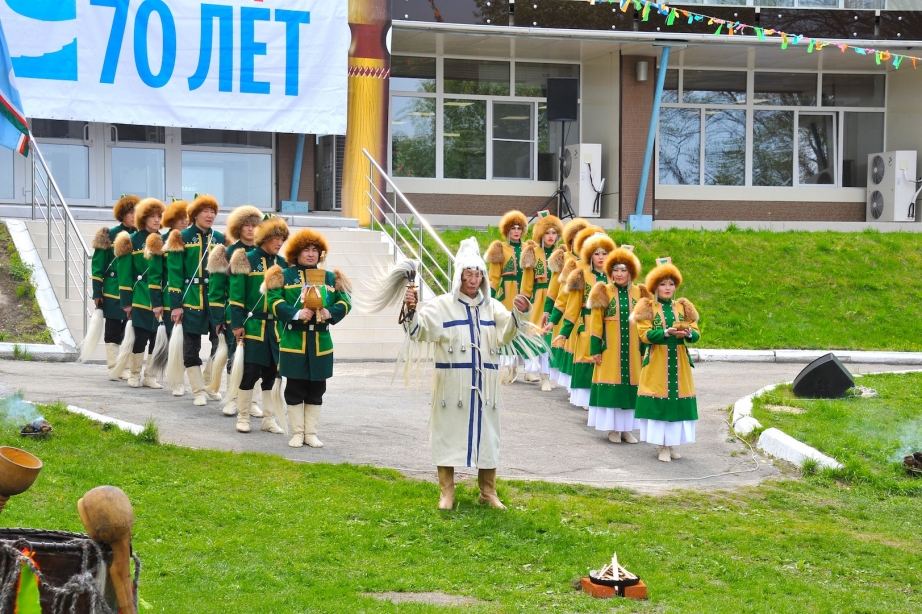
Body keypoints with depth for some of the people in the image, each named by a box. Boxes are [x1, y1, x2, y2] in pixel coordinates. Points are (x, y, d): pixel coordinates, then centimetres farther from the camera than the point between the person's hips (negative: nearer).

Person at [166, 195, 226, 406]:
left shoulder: (219, 238, 9)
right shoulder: (182, 238, -1)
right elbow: (175, 273, -4)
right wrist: (176, 305, -8)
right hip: (191, 300, -3)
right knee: (191, 347, 1)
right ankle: (199, 391, 9)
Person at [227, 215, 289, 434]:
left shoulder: (282, 263, 9)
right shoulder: (246, 259, -4)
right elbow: (236, 296, -5)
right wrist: (237, 325, -10)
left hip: (276, 327, 4)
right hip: (253, 326, -4)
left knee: (273, 372, 6)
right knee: (251, 371, -3)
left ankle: (269, 418, 15)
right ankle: (243, 417, 8)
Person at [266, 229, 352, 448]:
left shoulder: (330, 278, 11)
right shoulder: (285, 276, 1)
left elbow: (345, 301, 4)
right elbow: (274, 300, -9)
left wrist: (331, 312, -16)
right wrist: (296, 313, -23)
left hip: (320, 342, 3)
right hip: (293, 341, -3)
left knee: (316, 389, 7)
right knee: (295, 389, 2)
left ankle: (311, 433, 16)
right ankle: (297, 433, 11)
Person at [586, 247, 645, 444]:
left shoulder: (639, 293, 5)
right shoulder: (603, 293, 0)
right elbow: (596, 323, -1)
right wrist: (595, 349, -5)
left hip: (632, 349, 2)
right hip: (610, 349, -2)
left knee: (631, 385, 4)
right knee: (611, 385, -1)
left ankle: (626, 428, 13)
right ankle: (613, 428, 9)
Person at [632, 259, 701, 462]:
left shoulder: (683, 308, 10)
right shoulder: (648, 308, 0)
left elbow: (696, 334, 4)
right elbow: (644, 334, -12)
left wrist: (688, 334, -19)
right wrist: (667, 333, -24)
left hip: (679, 362, 3)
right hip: (657, 363, -3)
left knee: (677, 400, 2)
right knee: (659, 402, -4)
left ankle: (673, 444, 12)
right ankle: (663, 446, 3)